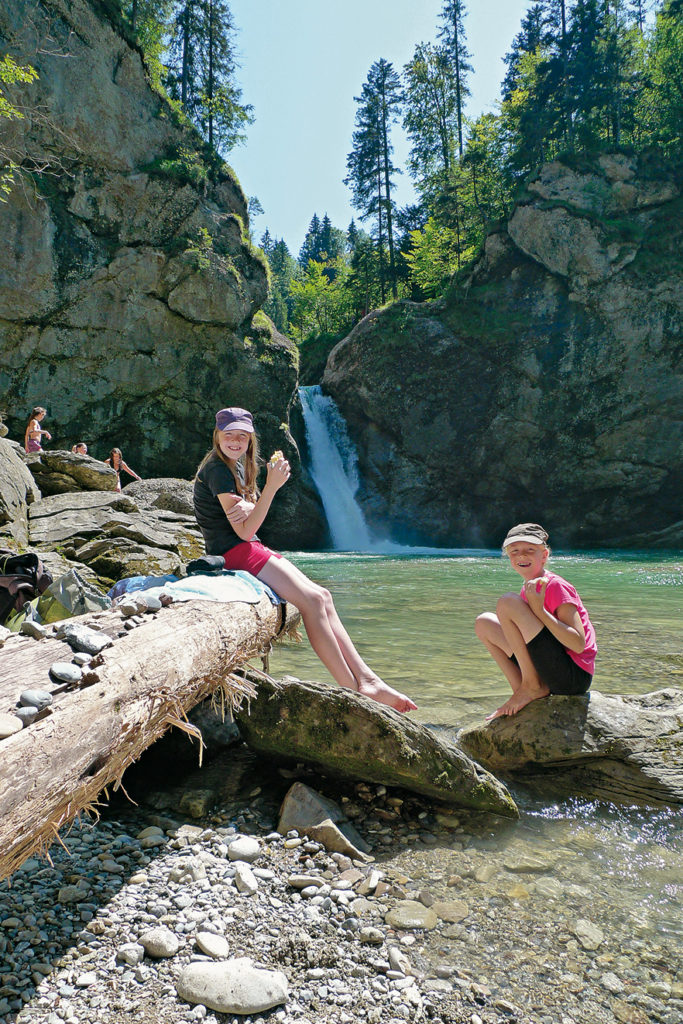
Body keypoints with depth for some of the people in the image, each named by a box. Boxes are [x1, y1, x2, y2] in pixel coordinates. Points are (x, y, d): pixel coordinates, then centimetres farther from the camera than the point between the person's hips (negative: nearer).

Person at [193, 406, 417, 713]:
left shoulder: (237, 465, 17)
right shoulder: (217, 470, -13)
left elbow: (249, 519, 8)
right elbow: (244, 530, -19)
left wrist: (248, 508, -16)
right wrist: (272, 486, -24)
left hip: (250, 550, 9)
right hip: (232, 553, -9)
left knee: (322, 596, -3)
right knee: (312, 601, -18)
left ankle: (366, 678, -5)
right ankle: (353, 690, -14)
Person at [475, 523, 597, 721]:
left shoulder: (555, 586, -12)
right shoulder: (528, 589, 13)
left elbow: (579, 645, -21)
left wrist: (539, 610, -25)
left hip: (575, 677, -9)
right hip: (552, 676, 9)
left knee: (508, 602, -19)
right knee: (484, 623, 13)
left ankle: (532, 687, -10)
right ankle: (523, 692, 4)